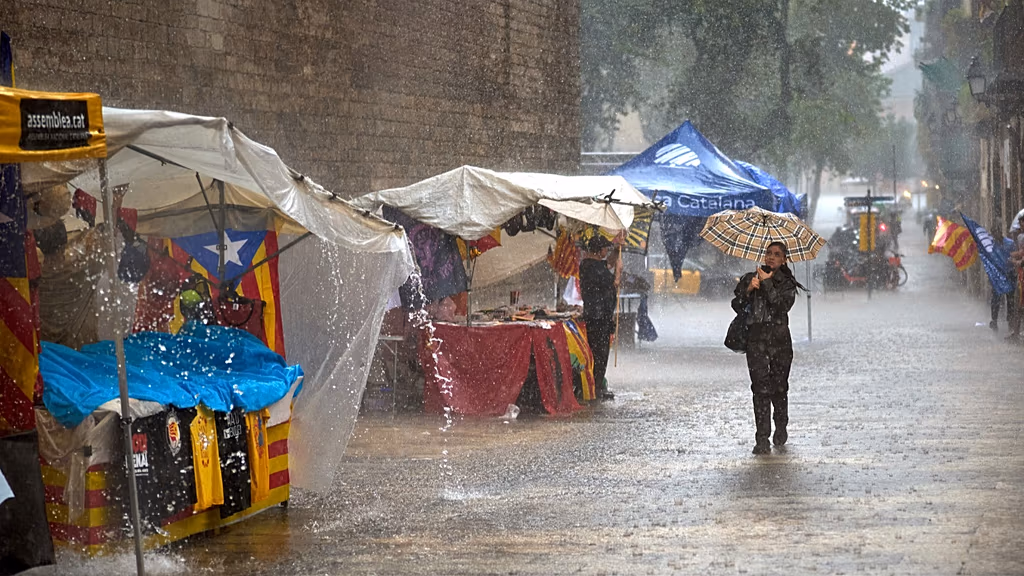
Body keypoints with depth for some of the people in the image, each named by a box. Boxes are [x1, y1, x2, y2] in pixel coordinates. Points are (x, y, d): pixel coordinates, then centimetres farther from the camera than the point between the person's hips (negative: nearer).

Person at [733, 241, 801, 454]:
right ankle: (762, 439, -13)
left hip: (780, 340, 0)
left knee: (779, 387, 6)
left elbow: (783, 305, -12)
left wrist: (767, 284, -10)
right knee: (761, 387, -10)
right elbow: (737, 304, 2)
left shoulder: (787, 283, 6)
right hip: (756, 338, 0)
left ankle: (781, 428, 32)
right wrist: (749, 289, -14)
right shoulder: (750, 278, 11)